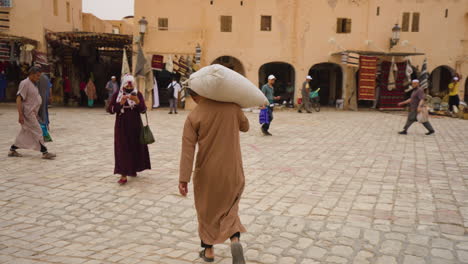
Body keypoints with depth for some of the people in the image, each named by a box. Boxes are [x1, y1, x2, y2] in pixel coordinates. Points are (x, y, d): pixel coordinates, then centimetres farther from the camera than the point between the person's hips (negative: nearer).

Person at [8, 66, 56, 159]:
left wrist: (36, 114, 22)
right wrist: (20, 115, -24)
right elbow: (19, 99, -19)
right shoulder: (25, 83, -14)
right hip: (28, 113, -10)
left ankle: (12, 150, 24)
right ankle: (45, 153, -3)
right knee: (38, 132, -7)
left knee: (25, 132, 14)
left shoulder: (33, 84, 14)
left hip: (33, 113, 10)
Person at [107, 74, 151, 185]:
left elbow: (143, 110, -8)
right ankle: (123, 175, -6)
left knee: (135, 147, 10)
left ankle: (133, 169, 31)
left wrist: (137, 101, -26)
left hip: (135, 126, 1)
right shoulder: (117, 94, 0)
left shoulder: (138, 94, -1)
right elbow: (110, 109, -5)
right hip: (122, 126, -1)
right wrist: (120, 103, -20)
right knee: (122, 149, -5)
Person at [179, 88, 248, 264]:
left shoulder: (193, 117, -11)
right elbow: (245, 127, 13)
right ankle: (235, 239, -3)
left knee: (207, 210, 19)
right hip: (232, 170, 2)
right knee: (229, 207, 21)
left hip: (208, 172, -2)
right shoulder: (231, 105, -5)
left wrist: (183, 179, -15)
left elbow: (187, 149, -15)